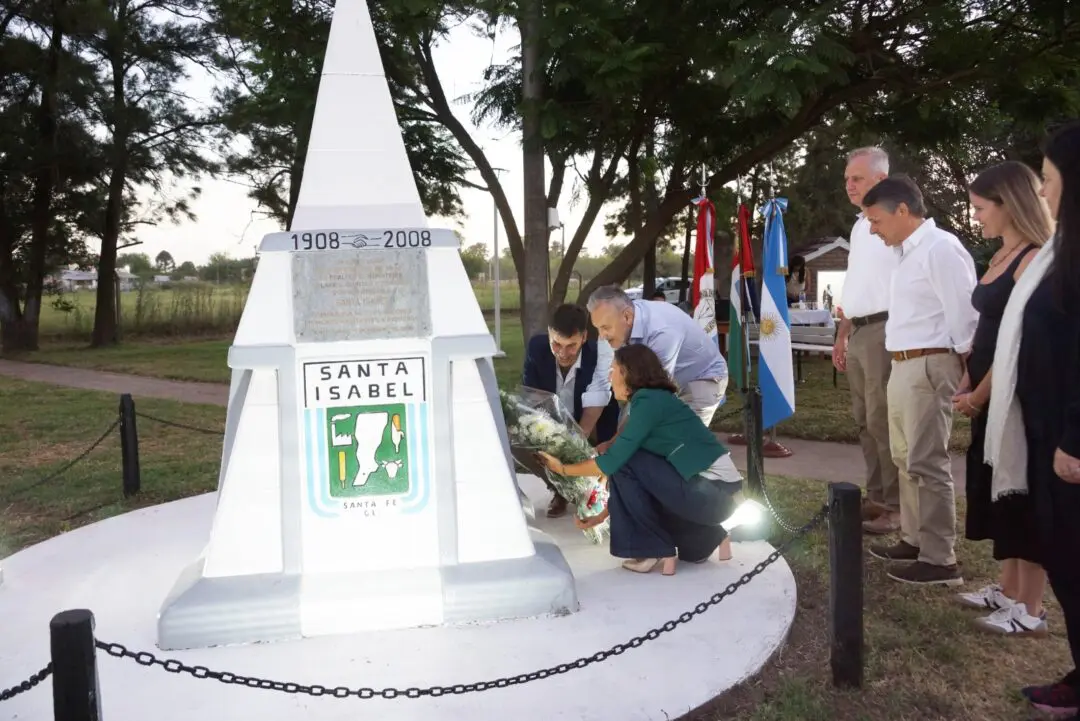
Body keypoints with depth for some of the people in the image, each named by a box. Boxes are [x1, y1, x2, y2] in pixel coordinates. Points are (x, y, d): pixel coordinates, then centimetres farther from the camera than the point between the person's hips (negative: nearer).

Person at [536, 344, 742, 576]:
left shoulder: (649, 401, -12)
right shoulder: (658, 400, 15)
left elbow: (613, 461, -15)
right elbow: (634, 481, 19)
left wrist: (563, 468, 0)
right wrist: (601, 516, 21)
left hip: (710, 492, -9)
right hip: (716, 492, 9)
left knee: (624, 464, -10)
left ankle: (657, 552, 0)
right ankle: (708, 539, 17)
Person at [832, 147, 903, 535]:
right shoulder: (859, 226, 19)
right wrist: (841, 336, 23)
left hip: (883, 330, -9)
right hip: (858, 333, 9)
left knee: (883, 420, -6)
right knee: (865, 420, 12)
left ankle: (896, 504, 3)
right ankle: (877, 496, 21)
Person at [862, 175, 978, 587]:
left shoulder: (940, 248, -15)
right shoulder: (909, 251, 16)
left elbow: (964, 312, -17)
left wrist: (965, 366, -11)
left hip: (929, 366, -10)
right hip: (903, 365, 10)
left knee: (926, 464, -6)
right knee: (906, 459, 17)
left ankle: (940, 560, 3)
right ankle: (914, 540, 30)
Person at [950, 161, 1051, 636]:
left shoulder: (1034, 260, -17)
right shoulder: (1000, 258, 12)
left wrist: (978, 396, -13)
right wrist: (967, 385, 7)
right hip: (988, 397, 9)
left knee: (1021, 497, 0)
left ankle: (1029, 612, 12)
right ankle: (1009, 592, 28)